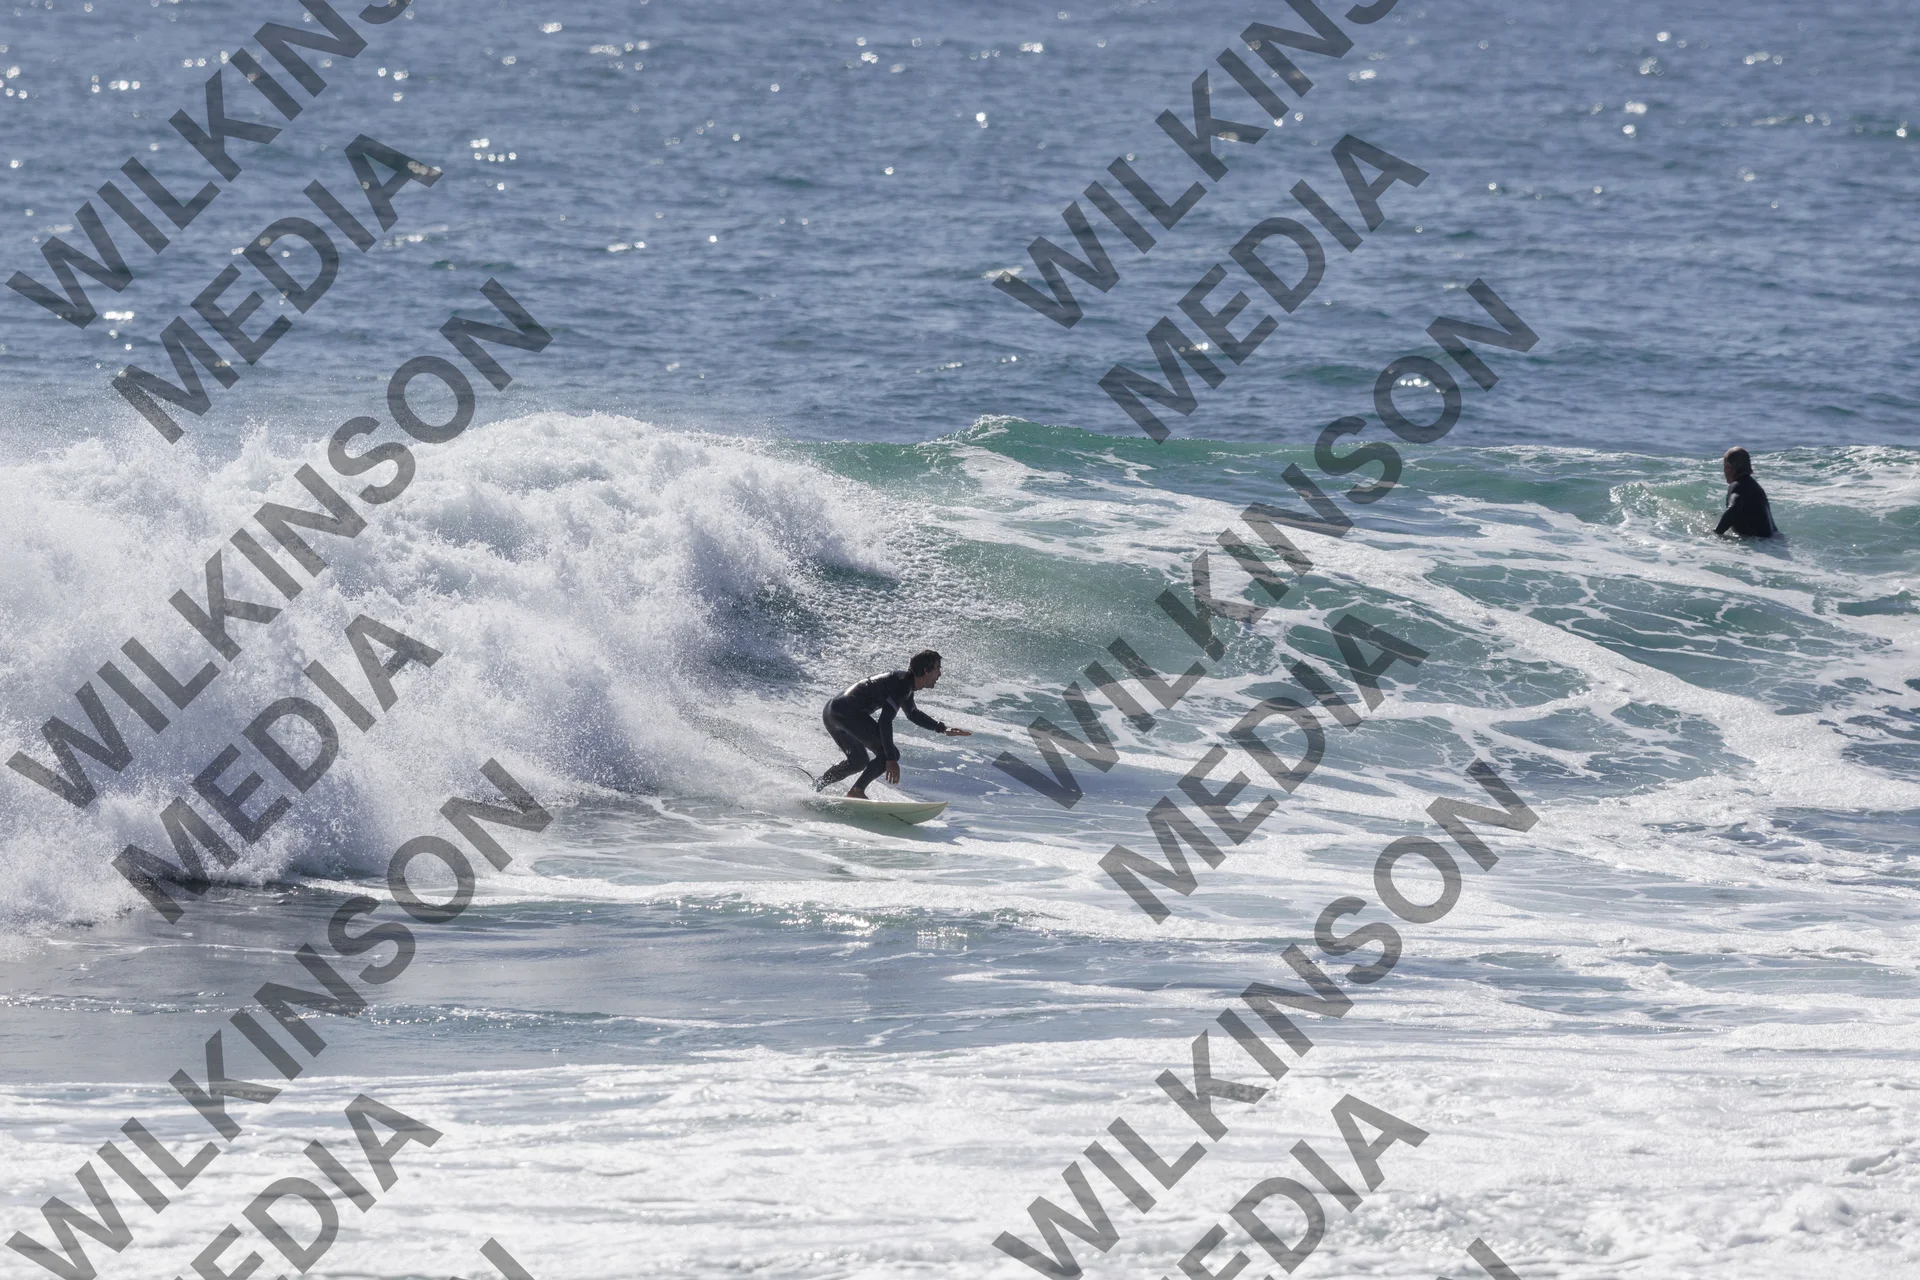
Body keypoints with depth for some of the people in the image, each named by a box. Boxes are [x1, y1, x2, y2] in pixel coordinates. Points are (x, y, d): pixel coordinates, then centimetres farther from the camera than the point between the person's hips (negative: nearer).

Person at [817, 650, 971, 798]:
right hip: (848, 712, -11)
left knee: (858, 761, 28)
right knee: (889, 754, -10)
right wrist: (891, 760, -24)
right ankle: (857, 792, -10)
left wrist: (944, 729, 35)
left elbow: (913, 714, 38)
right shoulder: (902, 683, -13)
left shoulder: (906, 684, 18)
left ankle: (815, 789, 27)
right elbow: (885, 722, -22)